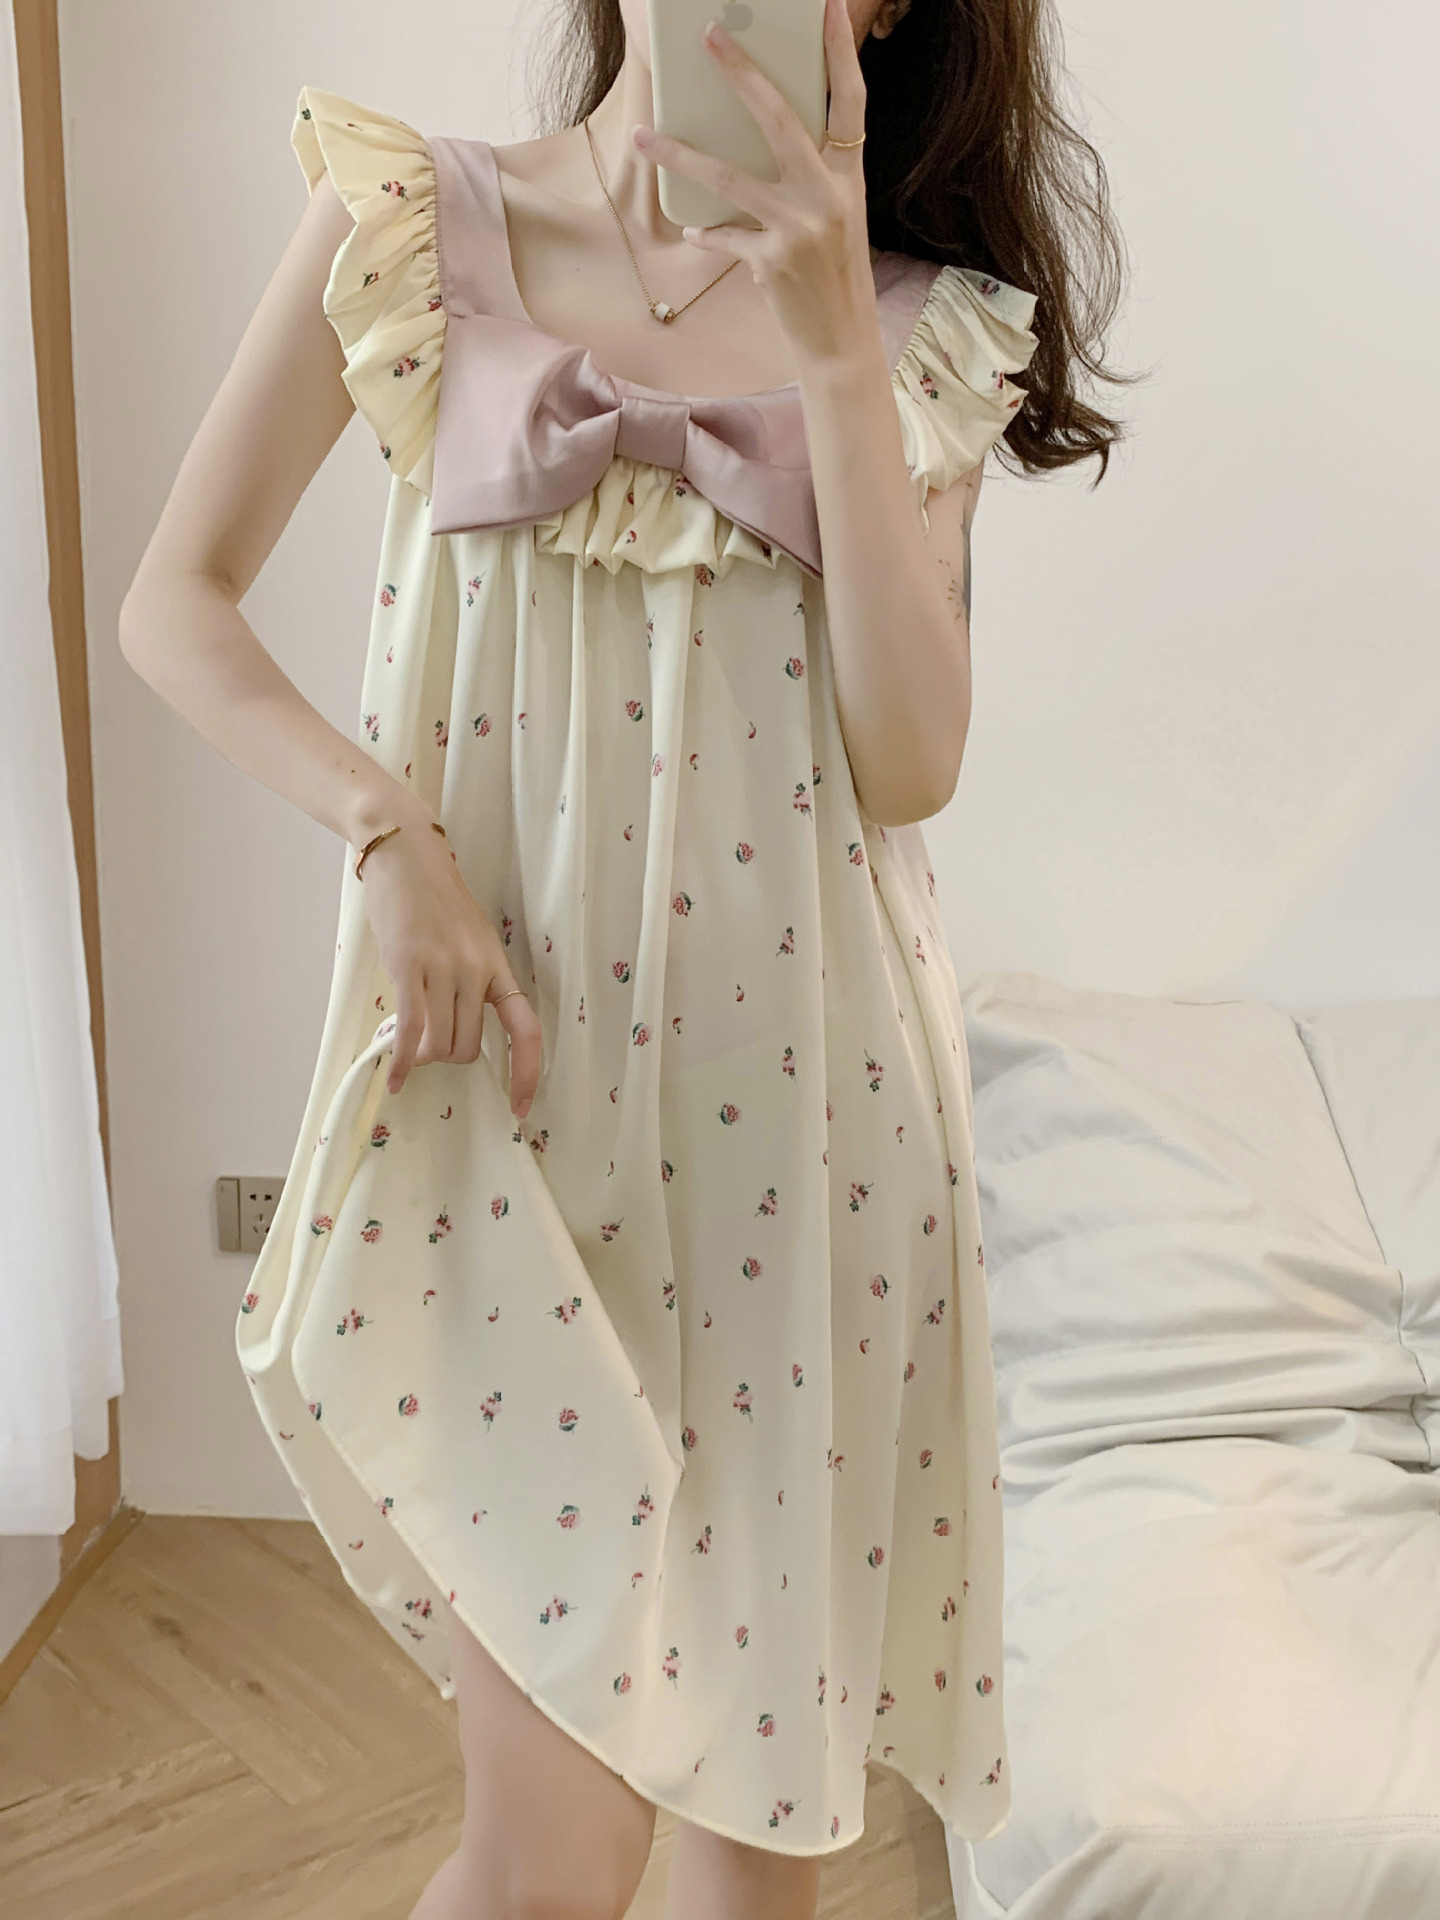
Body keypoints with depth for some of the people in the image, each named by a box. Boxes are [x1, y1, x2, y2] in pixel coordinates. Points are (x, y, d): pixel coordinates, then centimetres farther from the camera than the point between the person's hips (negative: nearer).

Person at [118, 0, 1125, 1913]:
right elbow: (177, 598, 5)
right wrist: (391, 831, -11)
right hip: (511, 1057, -2)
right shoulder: (410, 218, 4)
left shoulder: (919, 321, 8)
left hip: (802, 1065, 3)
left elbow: (912, 763, -4)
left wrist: (832, 342, -11)